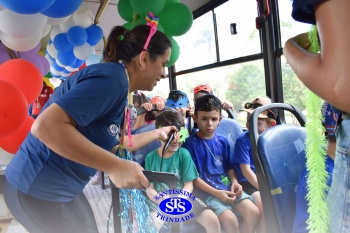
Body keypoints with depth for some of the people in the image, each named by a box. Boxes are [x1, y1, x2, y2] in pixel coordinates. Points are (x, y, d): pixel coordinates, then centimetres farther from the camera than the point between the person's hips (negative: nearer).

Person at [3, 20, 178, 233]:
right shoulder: (112, 78, -24)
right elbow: (46, 126, -32)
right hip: (39, 188, -9)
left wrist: (157, 134, 19)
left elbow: (115, 143, 14)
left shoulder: (119, 88, 5)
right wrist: (115, 166, -31)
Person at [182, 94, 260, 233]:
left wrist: (234, 182, -4)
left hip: (227, 187, 5)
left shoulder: (223, 141, 8)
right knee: (230, 219, -25)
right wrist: (216, 193, -17)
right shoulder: (190, 143, -8)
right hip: (207, 191, -5)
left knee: (254, 212, -13)